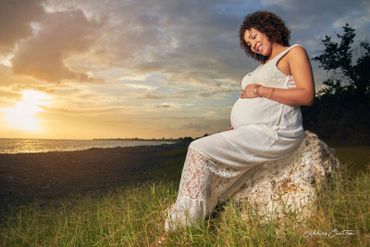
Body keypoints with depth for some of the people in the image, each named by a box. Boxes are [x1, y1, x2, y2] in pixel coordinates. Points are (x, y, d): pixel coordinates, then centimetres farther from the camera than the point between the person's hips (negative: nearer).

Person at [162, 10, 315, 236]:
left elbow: (307, 96, -11)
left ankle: (182, 224, -14)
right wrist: (236, 128, 9)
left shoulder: (294, 52, 3)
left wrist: (260, 90, -13)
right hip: (254, 132, 9)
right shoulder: (266, 64, 27)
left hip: (272, 132, -9)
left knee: (200, 150, -18)